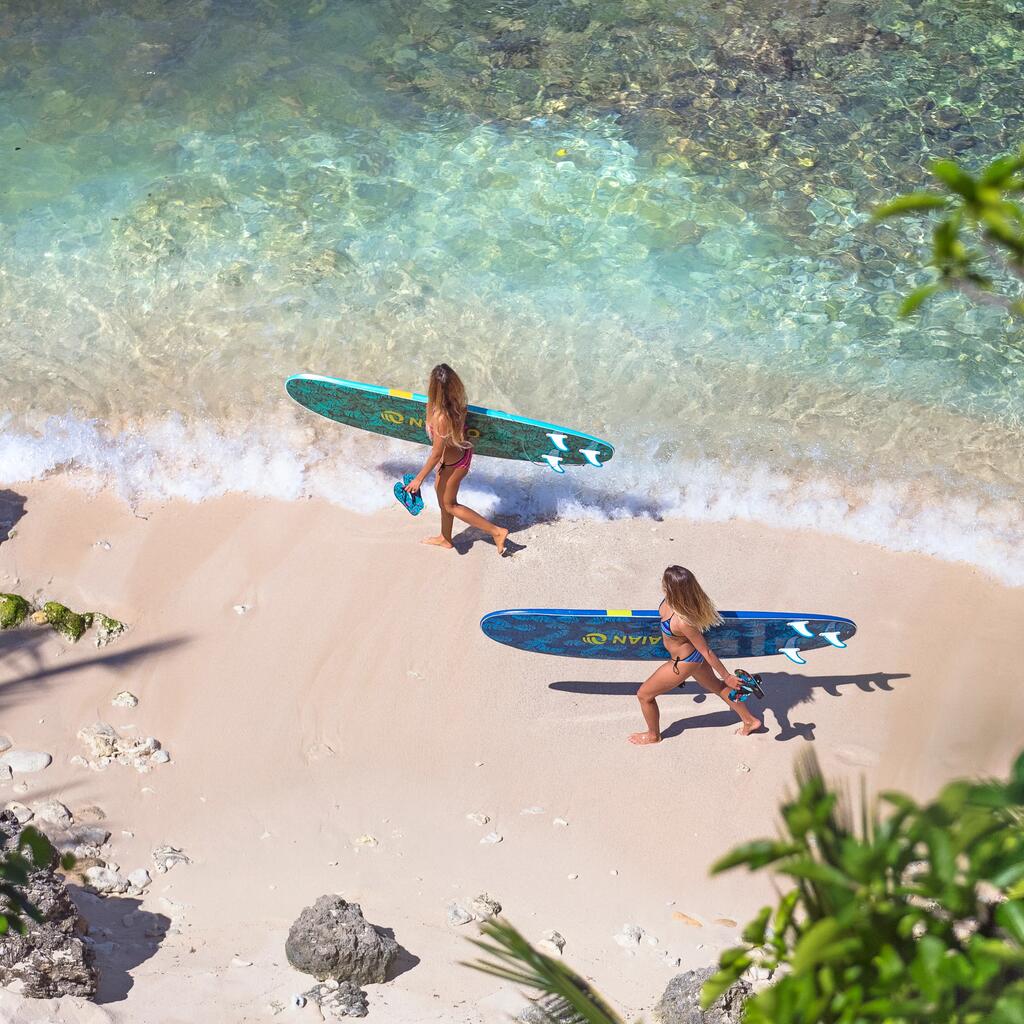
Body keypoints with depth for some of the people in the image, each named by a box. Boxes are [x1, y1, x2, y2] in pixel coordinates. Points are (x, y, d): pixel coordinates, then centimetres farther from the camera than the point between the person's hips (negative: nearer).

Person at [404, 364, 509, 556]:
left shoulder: (441, 418, -39)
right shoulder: (457, 403, -19)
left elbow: (436, 453, -28)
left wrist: (419, 479, -16)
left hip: (453, 463, -8)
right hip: (460, 452, 8)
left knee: (449, 505, 17)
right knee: (440, 491, 29)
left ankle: (497, 531, 19)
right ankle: (445, 538, 50)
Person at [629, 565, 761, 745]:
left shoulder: (682, 622, -42)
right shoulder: (674, 599, -22)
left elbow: (706, 652, -30)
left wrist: (728, 677, -19)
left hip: (684, 663, -8)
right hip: (694, 653, 8)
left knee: (644, 695, 14)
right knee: (716, 686, 31)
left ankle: (653, 735, 40)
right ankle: (750, 721, 49)